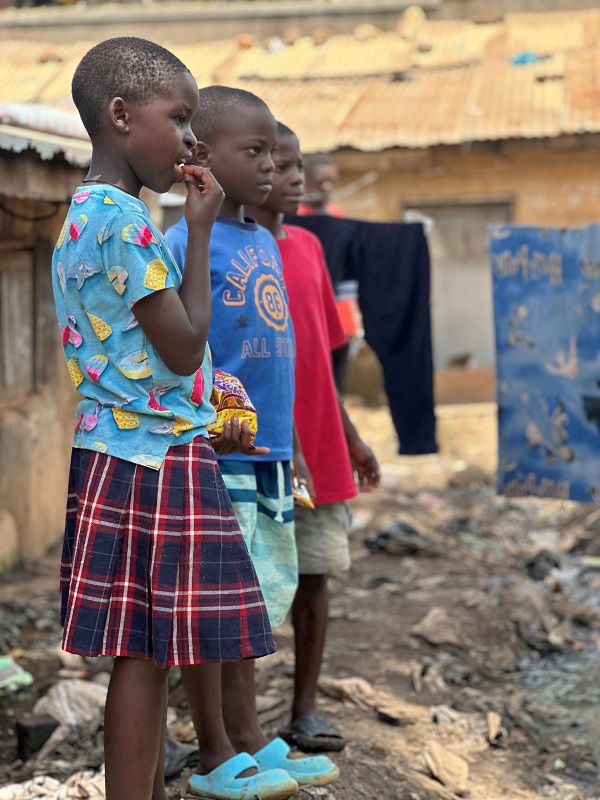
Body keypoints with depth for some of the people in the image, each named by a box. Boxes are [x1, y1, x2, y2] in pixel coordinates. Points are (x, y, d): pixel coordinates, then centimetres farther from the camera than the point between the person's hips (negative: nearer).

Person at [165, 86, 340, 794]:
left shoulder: (266, 243, 14)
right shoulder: (186, 244, -11)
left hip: (269, 455, 8)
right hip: (215, 454, -8)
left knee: (259, 599, 14)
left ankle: (249, 740, 27)